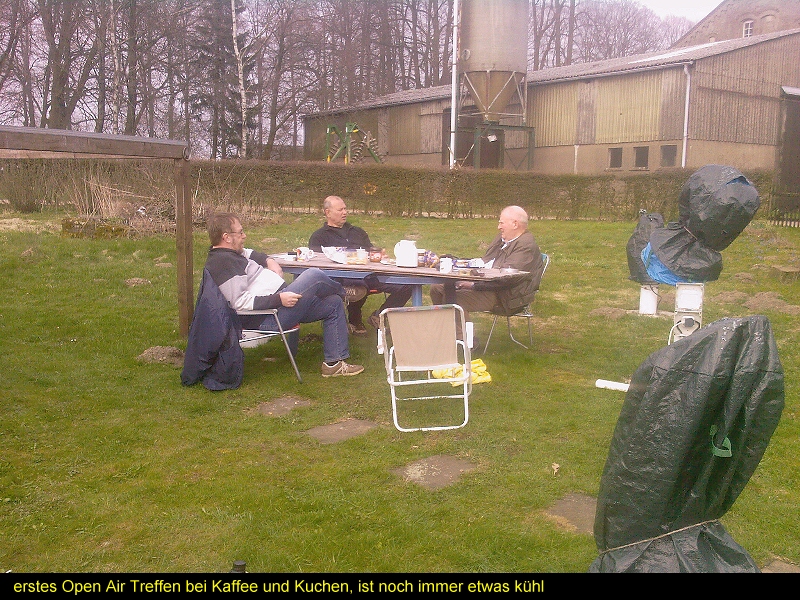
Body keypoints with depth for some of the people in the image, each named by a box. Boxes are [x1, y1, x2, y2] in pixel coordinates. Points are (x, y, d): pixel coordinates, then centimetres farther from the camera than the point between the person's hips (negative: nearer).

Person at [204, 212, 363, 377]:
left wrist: (269, 261, 14)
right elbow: (241, 303, -27)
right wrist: (279, 299, -26)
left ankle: (334, 362, 11)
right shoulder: (223, 262, -19)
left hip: (278, 303, 12)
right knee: (314, 276, -19)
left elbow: (250, 254, 35)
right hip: (267, 318, -12)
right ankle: (341, 292, 18)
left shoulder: (229, 254, 13)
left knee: (333, 304, 8)